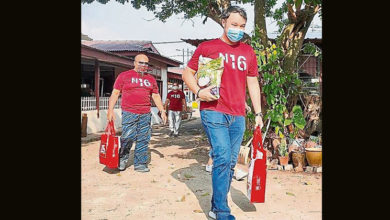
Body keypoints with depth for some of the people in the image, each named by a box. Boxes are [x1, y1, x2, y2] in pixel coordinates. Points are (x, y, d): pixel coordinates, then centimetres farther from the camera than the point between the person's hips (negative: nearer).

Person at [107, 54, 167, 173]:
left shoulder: (151, 79, 17)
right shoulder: (124, 75, 6)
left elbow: (156, 96, 19)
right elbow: (115, 93, 4)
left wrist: (162, 111, 11)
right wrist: (110, 110, -4)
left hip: (146, 114, 4)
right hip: (129, 113, -3)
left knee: (143, 140, 3)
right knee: (127, 137, -7)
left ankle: (140, 164, 13)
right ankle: (122, 159, 17)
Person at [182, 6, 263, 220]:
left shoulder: (248, 52, 15)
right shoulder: (207, 47, 3)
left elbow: (253, 82, 17)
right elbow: (187, 72, 6)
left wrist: (258, 112, 11)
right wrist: (198, 91, -13)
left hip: (238, 116, 5)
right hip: (213, 112, -5)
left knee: (230, 163, 9)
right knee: (222, 158, -14)